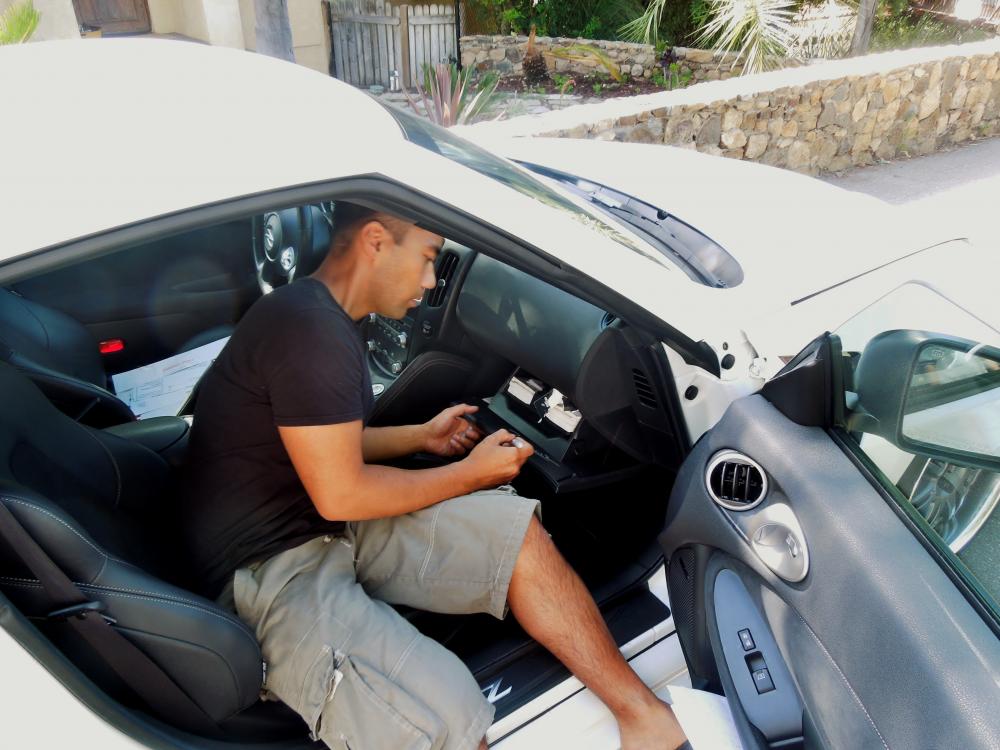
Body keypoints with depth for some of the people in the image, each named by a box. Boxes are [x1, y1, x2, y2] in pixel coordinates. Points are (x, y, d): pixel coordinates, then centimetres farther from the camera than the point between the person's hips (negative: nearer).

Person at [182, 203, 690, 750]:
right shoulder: (309, 329, -21)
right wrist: (470, 472, -8)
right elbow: (340, 496, -19)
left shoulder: (319, 317, 13)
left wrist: (422, 436, 16)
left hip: (332, 530, 10)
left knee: (511, 527, -8)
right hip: (270, 571, -9)